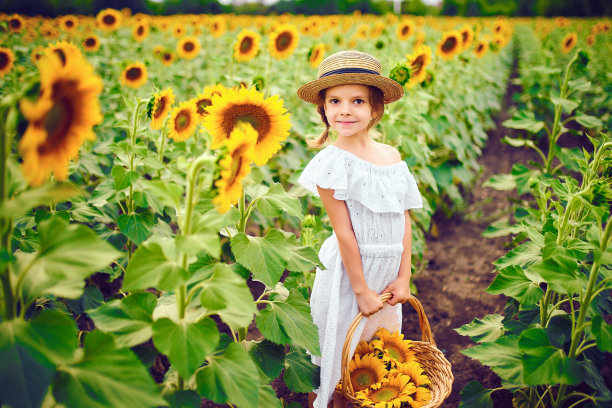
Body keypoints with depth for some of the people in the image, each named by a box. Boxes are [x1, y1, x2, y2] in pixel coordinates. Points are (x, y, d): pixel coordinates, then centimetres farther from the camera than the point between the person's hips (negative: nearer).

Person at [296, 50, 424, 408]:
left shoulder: (392, 156, 1)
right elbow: (344, 232, -17)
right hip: (348, 271, -5)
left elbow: (404, 219, 3)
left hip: (388, 270, 6)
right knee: (338, 357, 10)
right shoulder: (332, 162, -16)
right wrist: (361, 289, -14)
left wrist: (404, 277, -1)